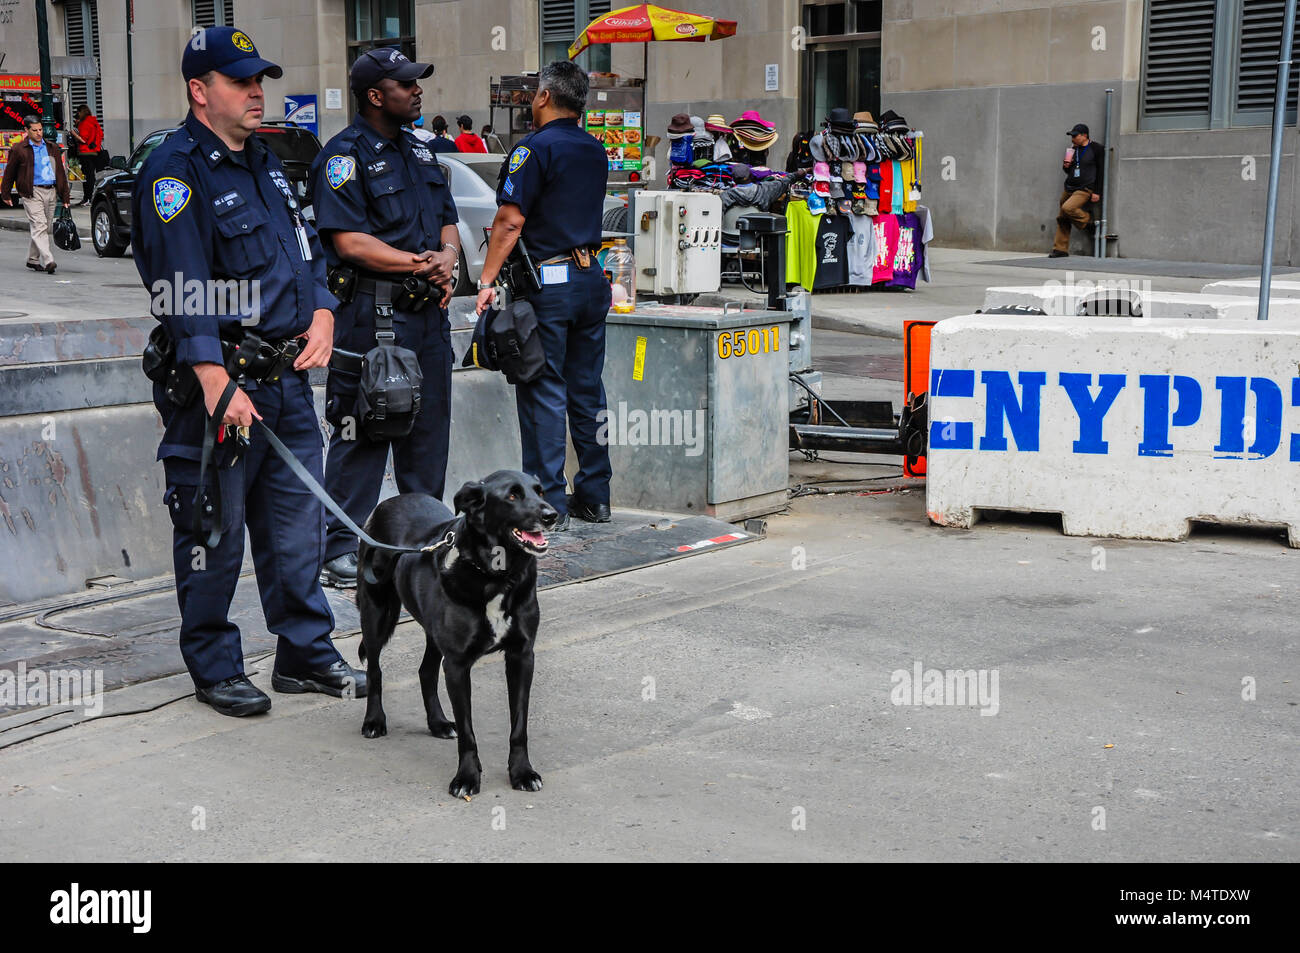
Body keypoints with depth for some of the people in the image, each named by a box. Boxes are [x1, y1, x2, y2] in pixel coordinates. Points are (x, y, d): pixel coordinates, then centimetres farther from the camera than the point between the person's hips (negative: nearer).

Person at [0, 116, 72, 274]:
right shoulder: (19, 149, 1)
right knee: (39, 226, -15)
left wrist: (65, 196, 13)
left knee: (45, 228, 9)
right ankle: (48, 261, -26)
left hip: (51, 192, 5)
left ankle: (33, 259, 22)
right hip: (32, 193, -5)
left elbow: (60, 172, 17)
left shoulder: (52, 148, 15)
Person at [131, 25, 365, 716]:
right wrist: (219, 386, -26)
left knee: (297, 526, 13)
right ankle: (214, 671, 15)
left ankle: (305, 655, 25)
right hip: (217, 381, -8)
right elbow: (184, 290, -19)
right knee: (214, 535, 2)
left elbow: (307, 251, 24)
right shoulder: (174, 173, -11)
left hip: (287, 376, 8)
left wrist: (322, 315, 5)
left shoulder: (264, 164, 17)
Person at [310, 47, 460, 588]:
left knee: (428, 423, 13)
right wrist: (423, 264, -12)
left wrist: (447, 257, -3)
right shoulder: (344, 156, -8)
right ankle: (342, 548, 3)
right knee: (361, 430, -5)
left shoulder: (419, 151, 18)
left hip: (427, 311, 8)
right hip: (371, 313, -8)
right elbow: (351, 242, -16)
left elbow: (447, 222, 20)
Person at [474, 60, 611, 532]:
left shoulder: (535, 148, -10)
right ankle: (594, 495, 17)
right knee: (587, 389, 12)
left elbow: (510, 219, -16)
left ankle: (549, 504, -1)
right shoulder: (596, 151, 12)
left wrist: (487, 280, -15)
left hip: (548, 282, -7)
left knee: (543, 392, -2)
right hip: (593, 279, 7)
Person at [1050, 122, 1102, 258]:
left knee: (1067, 208, -29)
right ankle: (1060, 249, 8)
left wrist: (1097, 192, -11)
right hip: (1069, 189, 7)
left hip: (1084, 190, -7)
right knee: (1062, 219, 3)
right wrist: (1066, 166, 0)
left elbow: (1101, 171, -6)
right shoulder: (1073, 150, 15)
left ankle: (1088, 221, -4)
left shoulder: (1095, 149, -5)